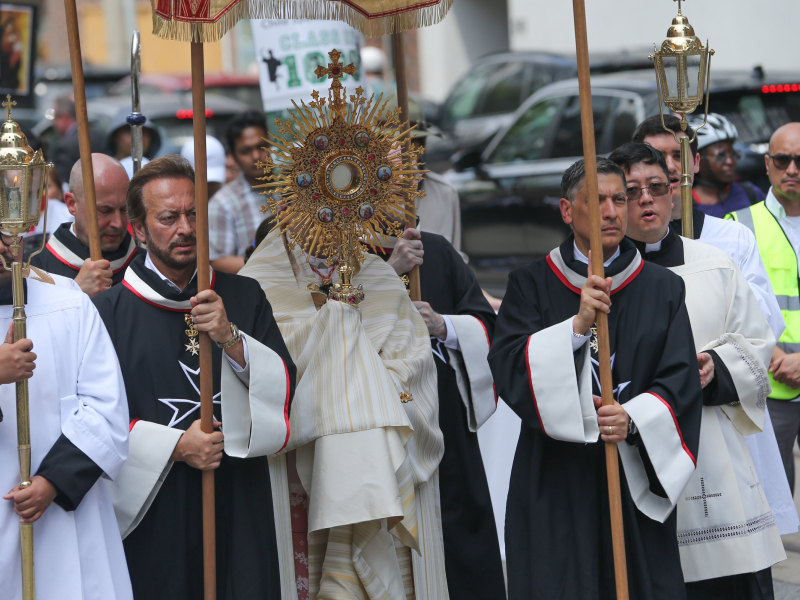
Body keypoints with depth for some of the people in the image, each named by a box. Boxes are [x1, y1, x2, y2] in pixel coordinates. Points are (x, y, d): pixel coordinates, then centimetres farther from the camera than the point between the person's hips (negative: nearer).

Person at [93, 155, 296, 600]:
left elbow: (284, 390, 0)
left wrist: (232, 340, -15)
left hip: (239, 513, 3)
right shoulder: (111, 310, -2)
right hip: (152, 513, -2)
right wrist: (174, 446, -15)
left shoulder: (244, 298, 8)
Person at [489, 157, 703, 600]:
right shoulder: (531, 285, 4)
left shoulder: (663, 290, 9)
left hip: (636, 479, 2)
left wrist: (634, 418, -16)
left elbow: (681, 380, 2)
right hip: (555, 484, -1)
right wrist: (577, 327, -19)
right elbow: (507, 368, -8)